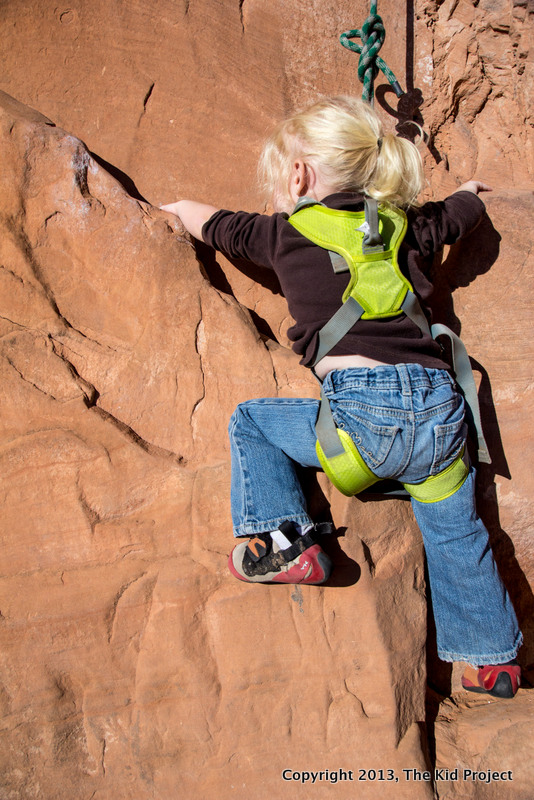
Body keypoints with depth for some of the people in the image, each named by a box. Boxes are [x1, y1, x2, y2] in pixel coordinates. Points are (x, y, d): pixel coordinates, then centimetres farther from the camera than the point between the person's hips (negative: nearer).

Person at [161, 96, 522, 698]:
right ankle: (492, 658, 36)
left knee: (250, 422, 18)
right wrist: (466, 192, 60)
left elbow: (213, 224, 23)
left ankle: (284, 538, 8)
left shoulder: (286, 235, 6)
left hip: (364, 419, -5)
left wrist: (172, 206, 46)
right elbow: (464, 212, 35)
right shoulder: (406, 227, 16)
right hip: (441, 410, 5)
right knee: (457, 534, 24)